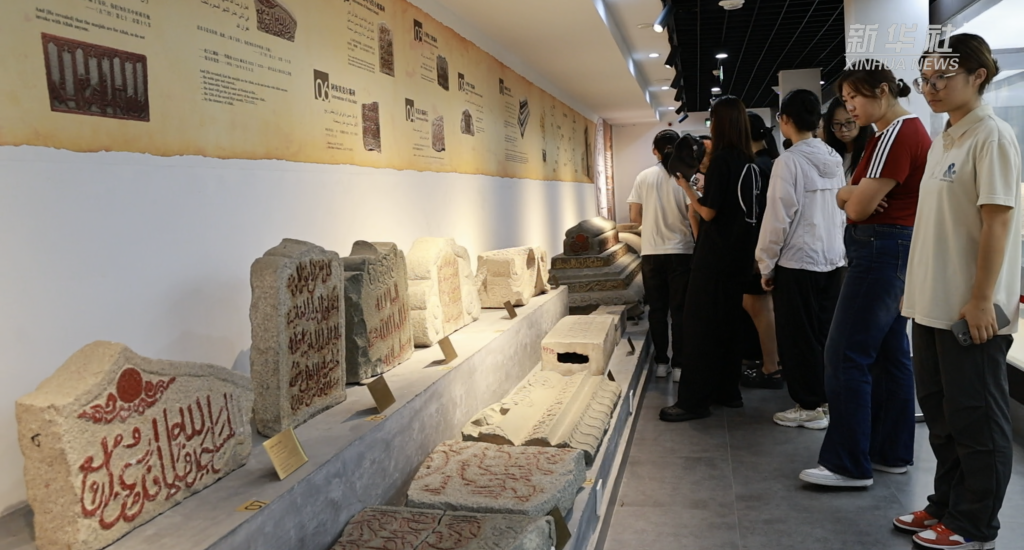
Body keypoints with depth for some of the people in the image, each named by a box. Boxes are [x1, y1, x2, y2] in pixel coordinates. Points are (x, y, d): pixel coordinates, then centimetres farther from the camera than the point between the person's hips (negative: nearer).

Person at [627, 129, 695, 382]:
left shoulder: (644, 177, 0)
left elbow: (634, 217, 1)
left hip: (651, 252, 2)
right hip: (681, 252, -1)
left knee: (657, 309, 10)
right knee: (680, 309, 5)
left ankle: (661, 362, 16)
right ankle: (679, 364, 7)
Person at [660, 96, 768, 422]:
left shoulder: (722, 159, -13)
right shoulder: (751, 163, 9)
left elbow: (708, 212, -16)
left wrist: (687, 188, -2)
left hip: (716, 254, -8)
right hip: (739, 252, 8)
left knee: (699, 323, -4)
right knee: (726, 322, 16)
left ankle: (694, 400, -2)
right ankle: (727, 391, 22)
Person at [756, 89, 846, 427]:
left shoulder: (789, 161, -14)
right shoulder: (834, 160, 6)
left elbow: (778, 218, -15)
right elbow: (844, 210, 9)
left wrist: (766, 264, -6)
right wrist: (838, 248, 17)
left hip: (797, 261, -6)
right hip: (833, 259, 7)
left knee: (799, 337, 4)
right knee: (825, 335, 14)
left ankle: (810, 406, 12)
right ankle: (828, 397, 22)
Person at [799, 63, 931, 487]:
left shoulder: (896, 134, -15)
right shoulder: (910, 130, 19)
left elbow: (859, 207, -18)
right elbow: (860, 200, 13)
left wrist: (848, 194, 2)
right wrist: (857, 194, -8)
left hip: (880, 251, -11)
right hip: (896, 250, 11)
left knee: (846, 356, -8)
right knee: (890, 353, 13)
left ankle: (849, 465, -2)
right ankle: (892, 452, 21)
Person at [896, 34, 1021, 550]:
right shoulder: (943, 140, 14)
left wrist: (981, 299, -20)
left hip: (971, 309, -9)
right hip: (933, 304, 9)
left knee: (975, 418, 3)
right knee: (939, 410, 16)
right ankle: (946, 505, 30)